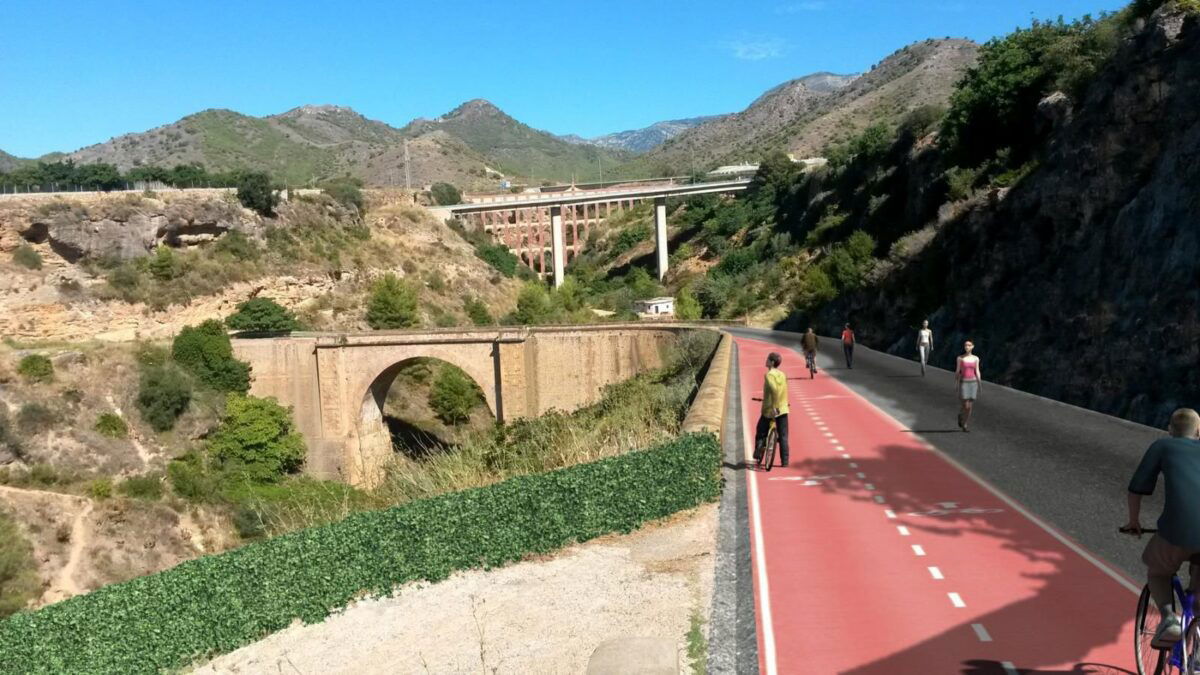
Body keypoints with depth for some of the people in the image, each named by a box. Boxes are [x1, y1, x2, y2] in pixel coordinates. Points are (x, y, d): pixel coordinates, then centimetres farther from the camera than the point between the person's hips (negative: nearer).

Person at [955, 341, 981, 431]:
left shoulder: (976, 358, 6)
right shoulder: (960, 358, -1)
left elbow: (977, 372, 6)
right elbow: (957, 371, 2)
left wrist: (979, 385, 0)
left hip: (973, 383, 2)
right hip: (963, 383, -2)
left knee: (970, 406, 2)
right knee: (966, 406, -11)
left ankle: (965, 425, 14)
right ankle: (960, 415, 21)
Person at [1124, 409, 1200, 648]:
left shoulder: (1162, 446, 19)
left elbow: (1136, 489, 17)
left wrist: (1134, 521, 32)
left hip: (1179, 529, -3)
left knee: (1157, 572, 26)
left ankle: (1169, 618, 1)